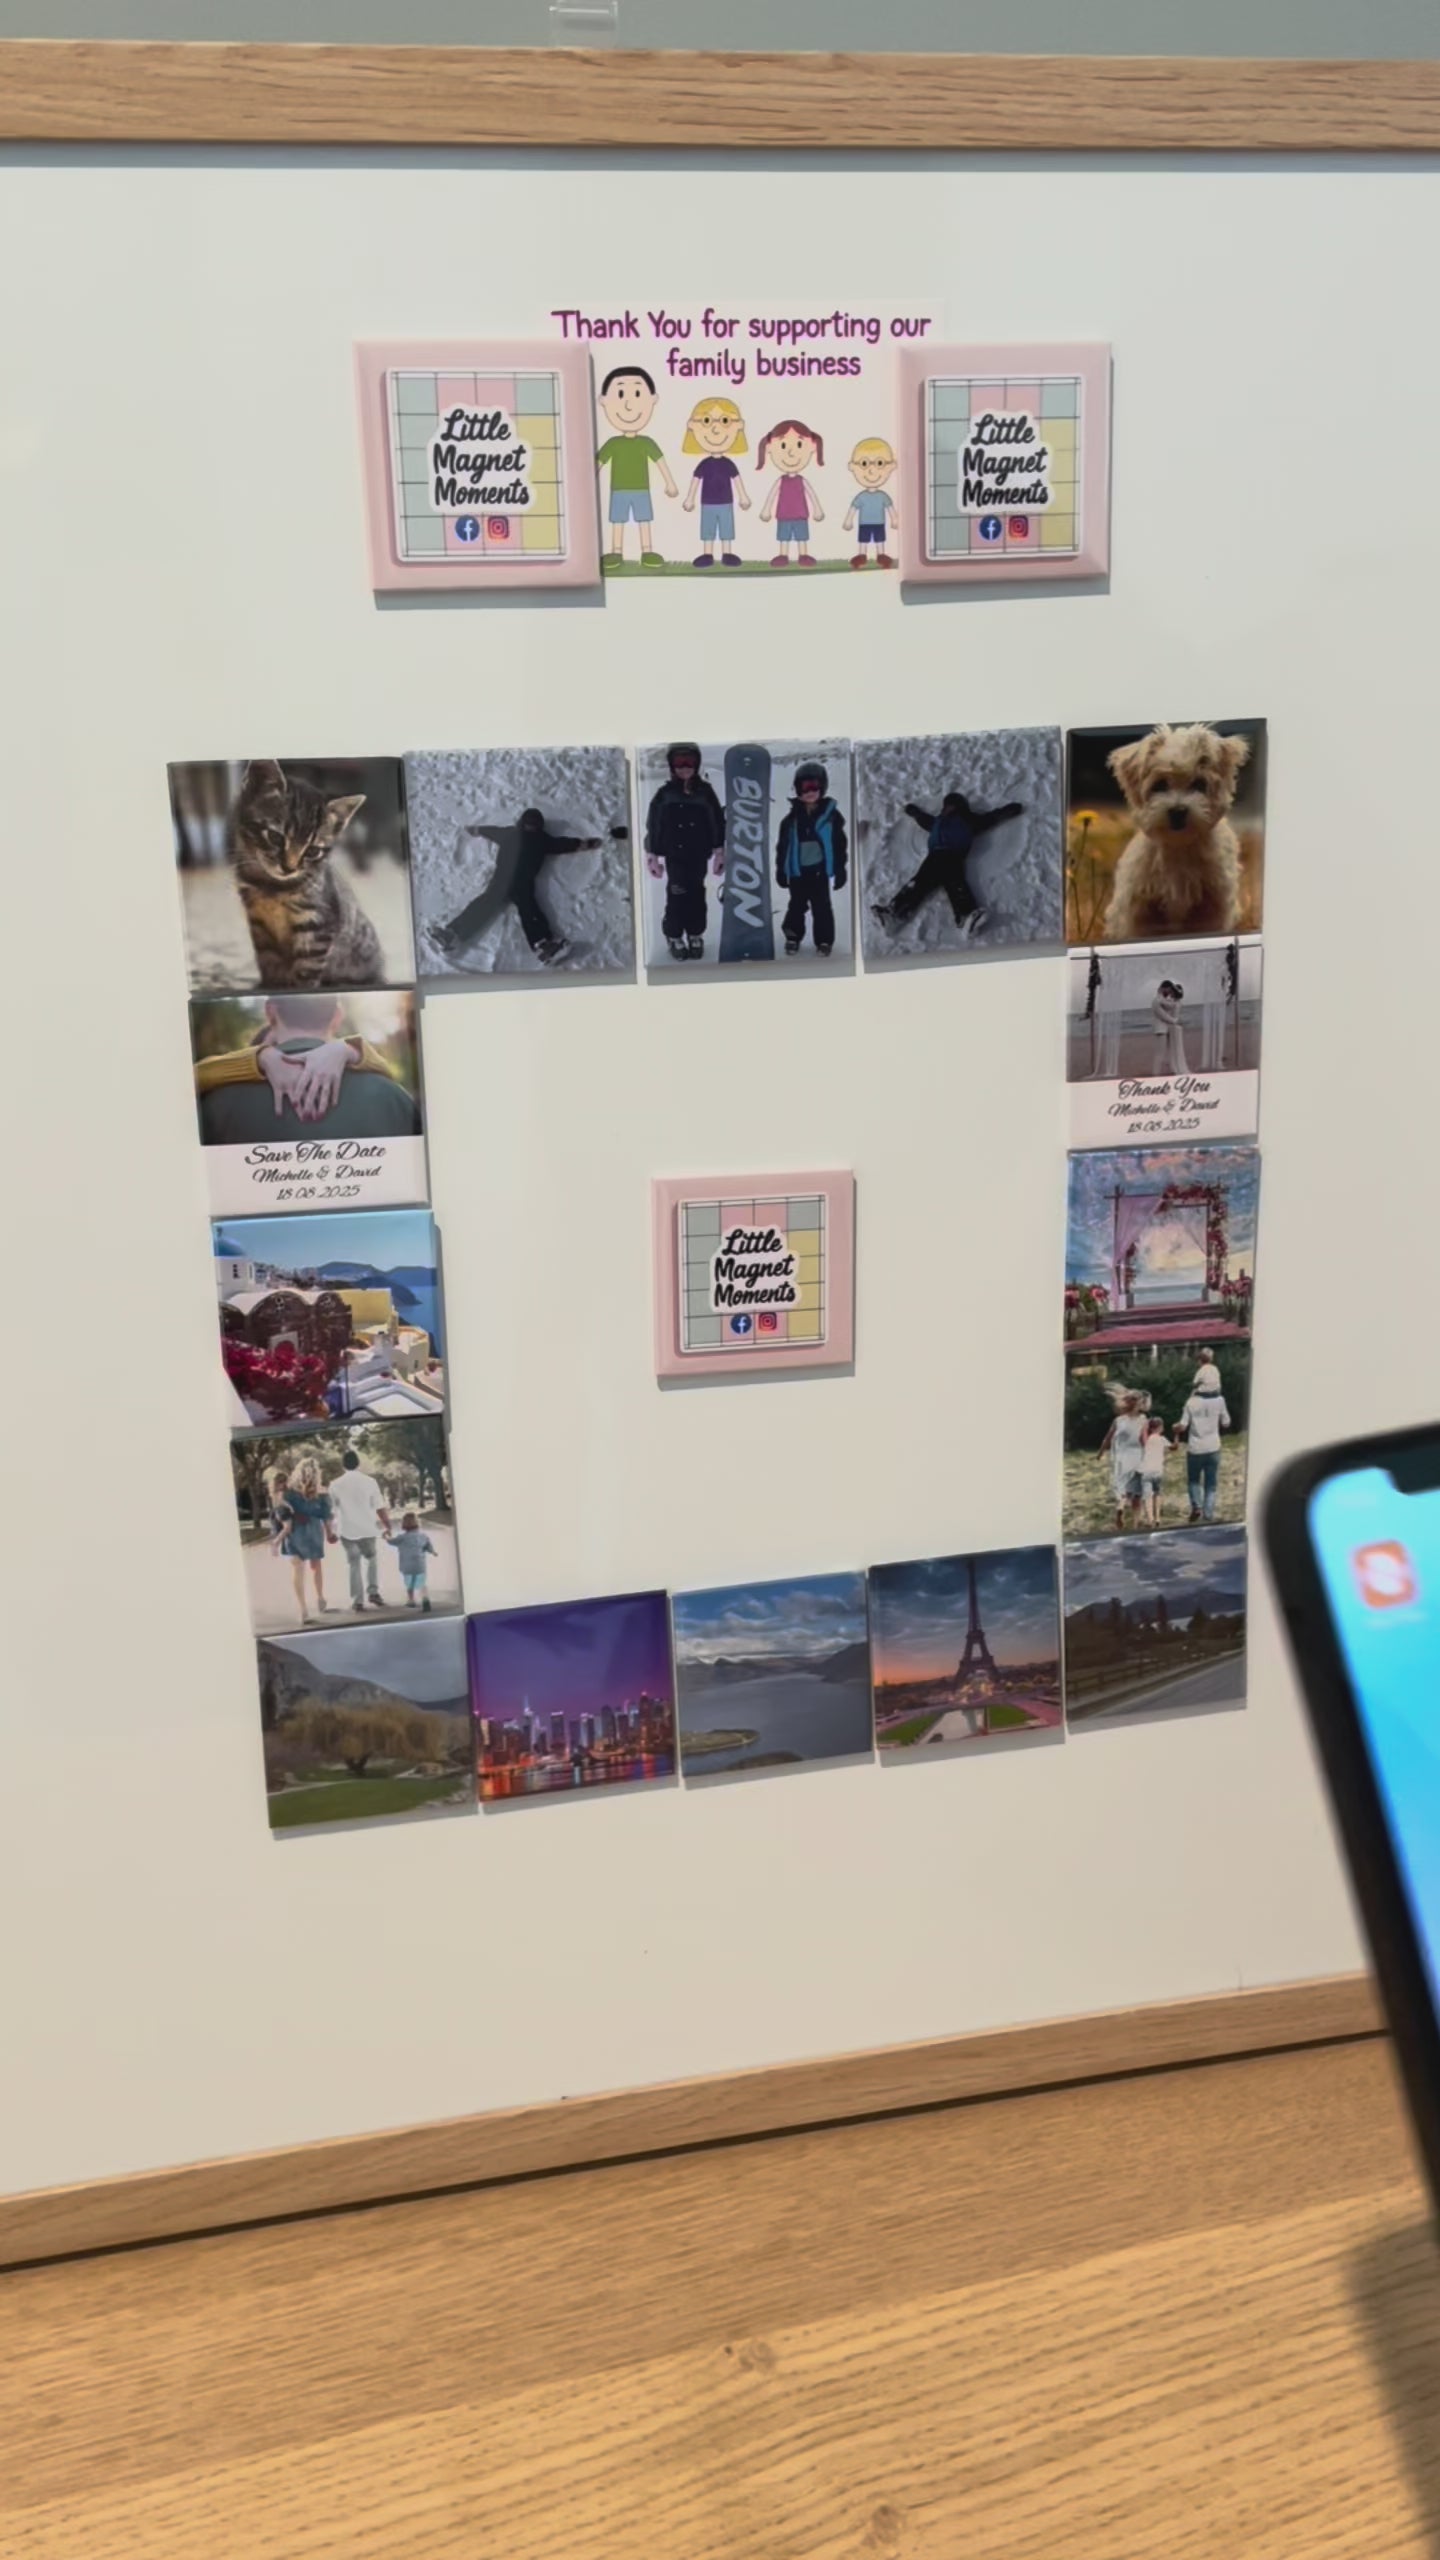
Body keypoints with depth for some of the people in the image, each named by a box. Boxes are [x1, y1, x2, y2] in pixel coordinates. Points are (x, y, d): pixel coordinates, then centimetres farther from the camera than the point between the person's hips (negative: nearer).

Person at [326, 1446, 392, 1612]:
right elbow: (380, 1508, -5)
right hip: (367, 1529, 0)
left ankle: (357, 1601, 8)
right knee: (371, 1560, 20)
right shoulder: (369, 1481, -6)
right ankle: (373, 1592, 4)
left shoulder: (335, 1484, -3)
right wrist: (388, 1526, 7)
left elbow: (331, 1510, 3)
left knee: (354, 1564, 11)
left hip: (347, 1530, 0)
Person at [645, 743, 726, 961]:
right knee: (676, 896, -4)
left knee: (696, 896, 6)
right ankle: (674, 937, 10)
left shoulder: (705, 791, 0)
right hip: (674, 856, -1)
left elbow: (718, 823, 4)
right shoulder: (664, 794, -3)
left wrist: (719, 853, 3)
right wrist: (653, 857, 0)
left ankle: (696, 936, 20)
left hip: (698, 855, 1)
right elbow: (653, 826, 1)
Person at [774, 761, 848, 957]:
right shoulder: (792, 818, -1)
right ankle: (793, 936, 28)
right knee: (797, 906, 13)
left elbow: (840, 844, -2)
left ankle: (824, 941, 13)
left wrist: (840, 870, -3)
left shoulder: (830, 815, -4)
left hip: (820, 870, -1)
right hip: (797, 870, 1)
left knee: (821, 907, 4)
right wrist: (780, 870, 3)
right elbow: (782, 845, 3)